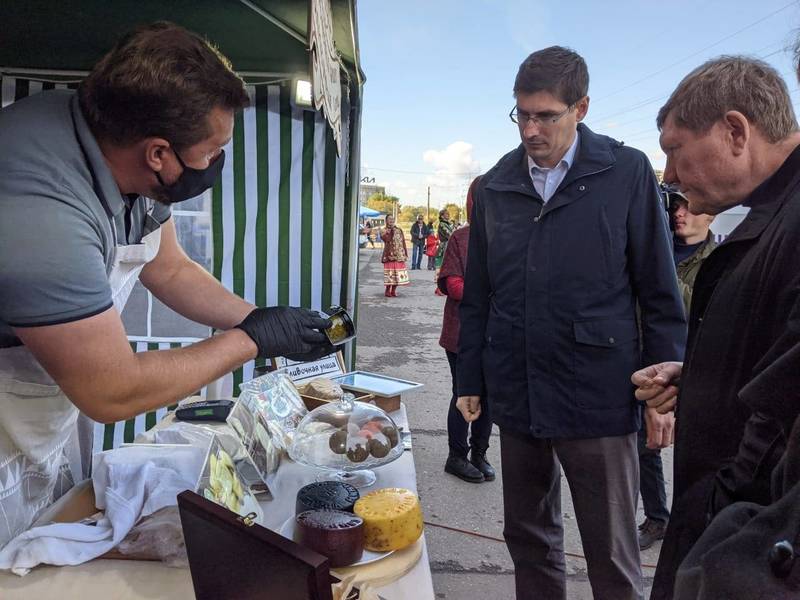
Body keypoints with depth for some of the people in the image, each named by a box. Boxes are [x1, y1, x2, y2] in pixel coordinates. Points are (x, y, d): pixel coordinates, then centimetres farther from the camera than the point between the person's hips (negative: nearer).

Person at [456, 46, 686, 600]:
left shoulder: (627, 173, -3)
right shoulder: (496, 186, 7)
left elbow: (660, 293, -2)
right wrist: (470, 379, 10)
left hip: (598, 399, -3)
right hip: (517, 397, 4)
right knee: (529, 539, 17)